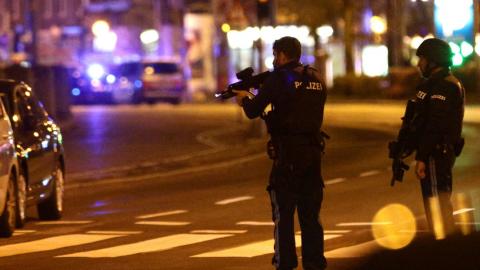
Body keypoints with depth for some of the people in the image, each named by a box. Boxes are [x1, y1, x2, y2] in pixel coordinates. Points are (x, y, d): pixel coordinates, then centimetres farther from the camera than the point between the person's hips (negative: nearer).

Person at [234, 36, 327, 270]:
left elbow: (253, 111, -6)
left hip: (287, 154, -6)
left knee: (283, 212, 1)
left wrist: (245, 99, 17)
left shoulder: (279, 78, -8)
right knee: (311, 213, 11)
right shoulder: (315, 79, 11)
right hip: (313, 153, 6)